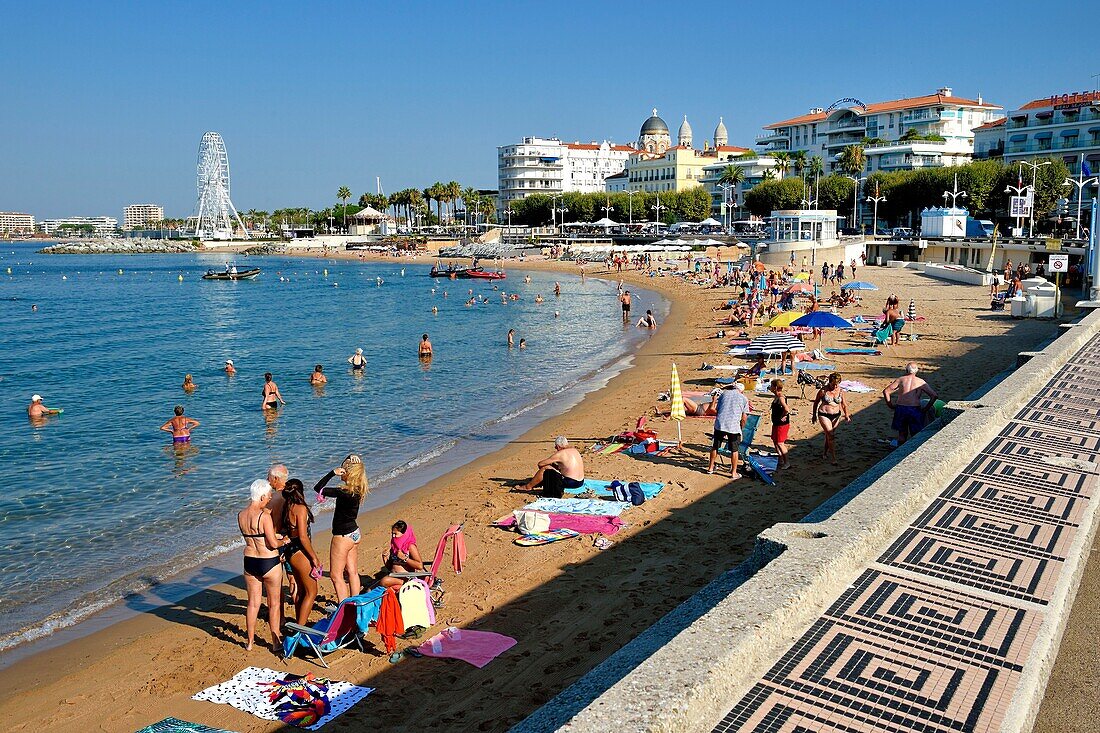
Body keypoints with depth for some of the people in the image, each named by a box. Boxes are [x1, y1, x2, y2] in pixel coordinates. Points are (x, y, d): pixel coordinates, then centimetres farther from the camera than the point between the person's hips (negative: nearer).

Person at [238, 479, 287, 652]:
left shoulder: (240, 515, 0)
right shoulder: (264, 516, -21)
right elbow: (273, 544, -20)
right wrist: (284, 541, 1)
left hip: (249, 561, 6)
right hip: (269, 563, -6)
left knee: (253, 602, 19)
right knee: (274, 603, 11)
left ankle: (249, 641, 29)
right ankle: (276, 643, 19)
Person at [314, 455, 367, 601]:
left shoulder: (345, 493, -26)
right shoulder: (356, 490, -2)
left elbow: (318, 489, -22)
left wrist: (332, 473, -22)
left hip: (343, 536, -9)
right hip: (354, 533, 9)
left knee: (336, 575, 3)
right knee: (352, 572, 17)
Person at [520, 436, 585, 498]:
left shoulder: (560, 454, -11)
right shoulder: (574, 450, 11)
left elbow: (540, 464, -5)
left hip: (570, 483, -8)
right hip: (581, 482, 8)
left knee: (544, 469, 1)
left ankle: (528, 486, 15)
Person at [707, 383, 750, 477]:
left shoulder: (724, 393, 17)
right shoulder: (744, 398, 10)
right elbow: (744, 418, 5)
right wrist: (741, 428, 19)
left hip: (719, 424, 2)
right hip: (734, 426, -2)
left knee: (715, 447, 17)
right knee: (734, 450, 8)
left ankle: (711, 468, 27)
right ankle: (734, 473, 12)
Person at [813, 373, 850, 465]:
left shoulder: (840, 391, 0)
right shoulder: (823, 390, -9)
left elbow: (844, 404, 11)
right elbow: (816, 402, 3)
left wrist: (846, 415, 1)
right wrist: (814, 415, 8)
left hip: (836, 415, 4)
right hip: (824, 415, -4)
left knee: (829, 435, 13)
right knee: (831, 435, -12)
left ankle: (825, 453, 35)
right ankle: (834, 458, -11)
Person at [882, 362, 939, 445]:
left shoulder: (901, 379, 8)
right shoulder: (921, 382, 8)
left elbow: (885, 391, 2)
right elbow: (934, 396, 3)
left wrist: (890, 405, 8)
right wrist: (926, 408, 7)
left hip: (900, 408, 1)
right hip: (915, 409, -1)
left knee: (902, 434, 16)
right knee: (915, 435, 10)